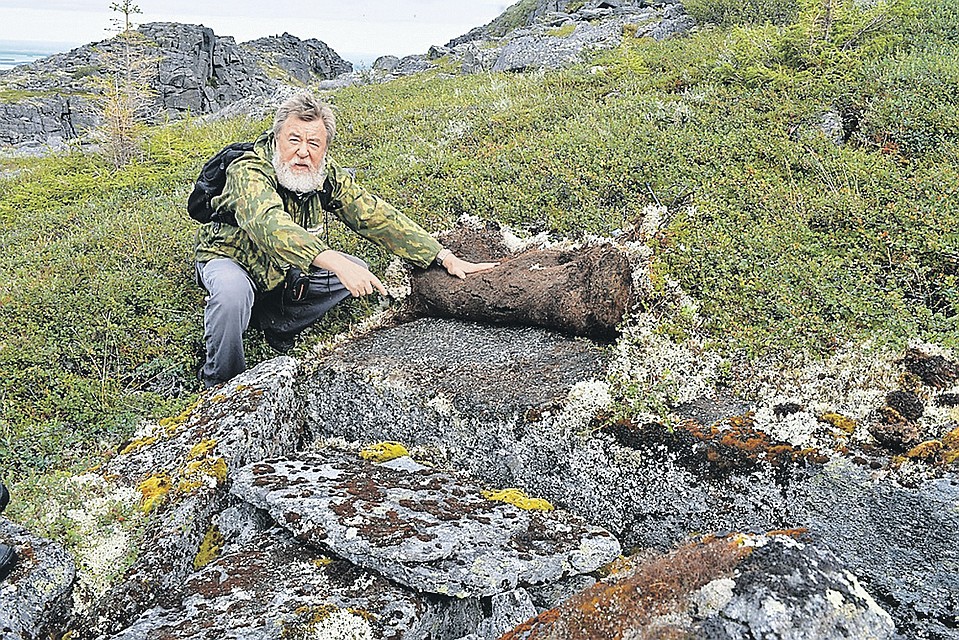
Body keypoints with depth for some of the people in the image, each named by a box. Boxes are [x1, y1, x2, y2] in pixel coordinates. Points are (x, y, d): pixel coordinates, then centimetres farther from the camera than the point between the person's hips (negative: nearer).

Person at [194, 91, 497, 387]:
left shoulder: (327, 174, -15)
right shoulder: (248, 172, -32)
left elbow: (375, 215, -15)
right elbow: (270, 225, -51)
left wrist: (445, 257, -21)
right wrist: (336, 263, -65)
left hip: (285, 270, 6)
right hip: (230, 258, -5)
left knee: (358, 272, -8)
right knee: (233, 292, -37)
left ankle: (272, 321, 2)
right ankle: (218, 386, -12)